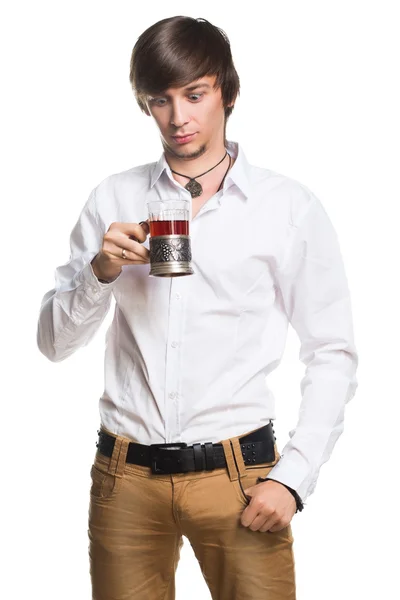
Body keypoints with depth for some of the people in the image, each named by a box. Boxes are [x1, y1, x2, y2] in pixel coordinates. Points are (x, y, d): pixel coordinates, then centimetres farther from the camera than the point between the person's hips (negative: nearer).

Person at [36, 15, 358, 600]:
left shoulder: (290, 207, -1)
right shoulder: (113, 199, 6)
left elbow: (333, 356, 0)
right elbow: (54, 342, 7)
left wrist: (292, 479, -8)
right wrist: (101, 271, -11)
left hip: (238, 473, -2)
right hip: (125, 477, 2)